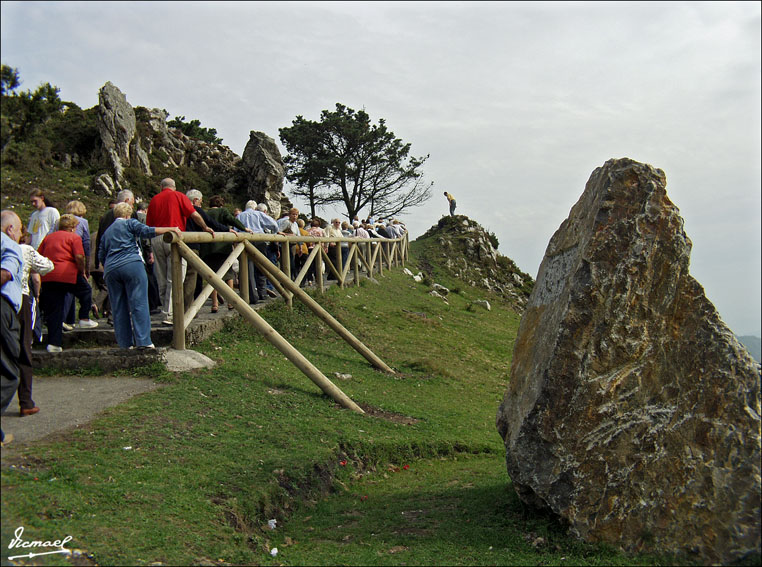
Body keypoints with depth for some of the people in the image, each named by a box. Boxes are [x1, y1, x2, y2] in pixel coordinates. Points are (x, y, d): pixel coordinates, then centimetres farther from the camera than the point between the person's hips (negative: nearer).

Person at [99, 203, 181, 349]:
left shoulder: (106, 232, 27)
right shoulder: (129, 223, 10)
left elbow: (101, 256, 26)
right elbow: (147, 231, -7)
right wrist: (170, 229, -7)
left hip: (111, 270, 6)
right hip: (132, 265, -6)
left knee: (118, 308, 7)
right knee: (139, 304, -7)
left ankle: (124, 344, 7)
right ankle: (143, 342, -14)